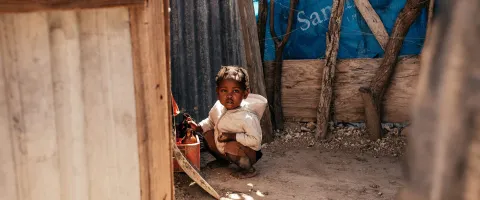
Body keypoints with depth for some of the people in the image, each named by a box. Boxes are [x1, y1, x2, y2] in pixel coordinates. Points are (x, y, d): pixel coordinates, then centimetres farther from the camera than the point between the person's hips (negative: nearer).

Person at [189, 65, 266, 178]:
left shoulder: (247, 117, -31)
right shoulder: (218, 107, -10)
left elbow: (256, 140, -33)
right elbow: (210, 121, 10)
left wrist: (233, 136, -33)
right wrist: (198, 127, -7)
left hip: (248, 153, -7)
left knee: (232, 146, -35)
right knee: (207, 133, -1)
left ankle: (248, 169, -6)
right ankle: (223, 160, 21)